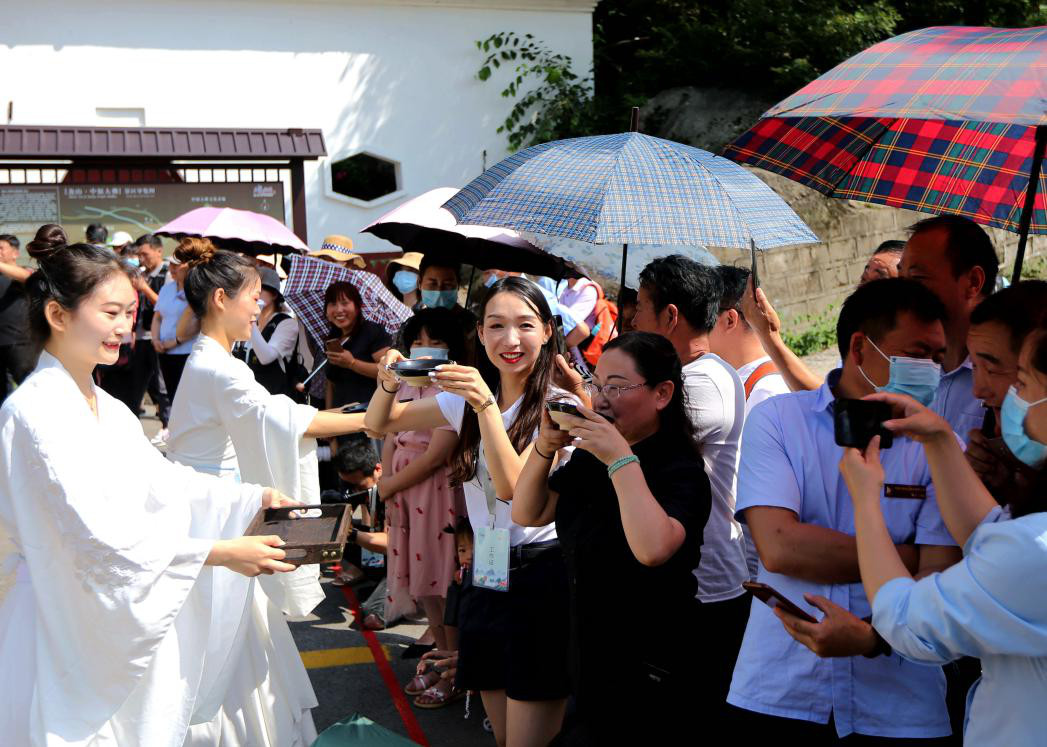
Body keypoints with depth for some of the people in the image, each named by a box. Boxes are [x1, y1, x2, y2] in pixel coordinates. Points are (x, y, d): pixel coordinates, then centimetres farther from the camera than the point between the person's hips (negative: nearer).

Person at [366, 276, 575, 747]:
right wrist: (389, 384, -9)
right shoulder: (466, 399, 9)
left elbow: (513, 485, -21)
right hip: (486, 579, 6)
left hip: (540, 580, -6)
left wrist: (487, 406, -31)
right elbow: (378, 424, 12)